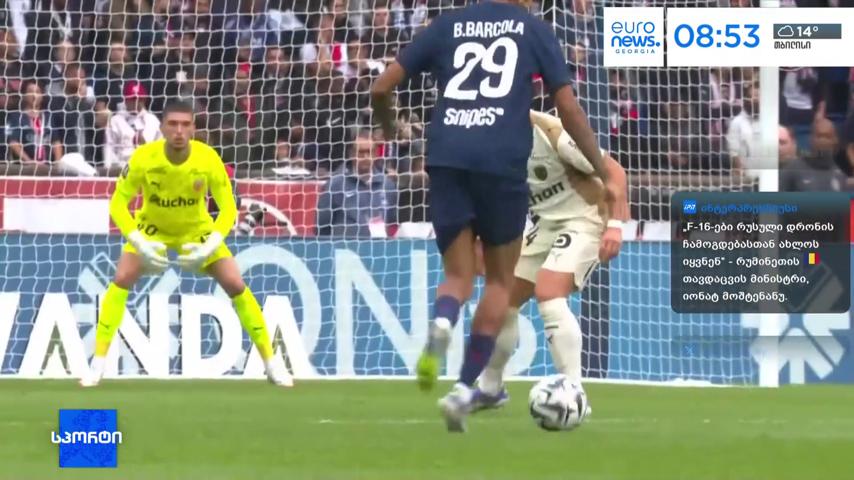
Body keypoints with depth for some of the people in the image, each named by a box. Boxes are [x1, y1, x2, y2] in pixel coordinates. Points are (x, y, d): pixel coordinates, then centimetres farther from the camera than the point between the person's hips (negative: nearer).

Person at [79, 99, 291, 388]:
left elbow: (228, 208, -19)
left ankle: (271, 363, 4)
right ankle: (97, 364, -12)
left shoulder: (208, 159, -28)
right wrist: (139, 243, -35)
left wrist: (211, 245, -35)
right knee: (121, 280, -21)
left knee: (236, 285, -10)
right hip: (152, 228, 0)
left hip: (197, 230, 0)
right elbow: (118, 203, -21)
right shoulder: (143, 158, -29)